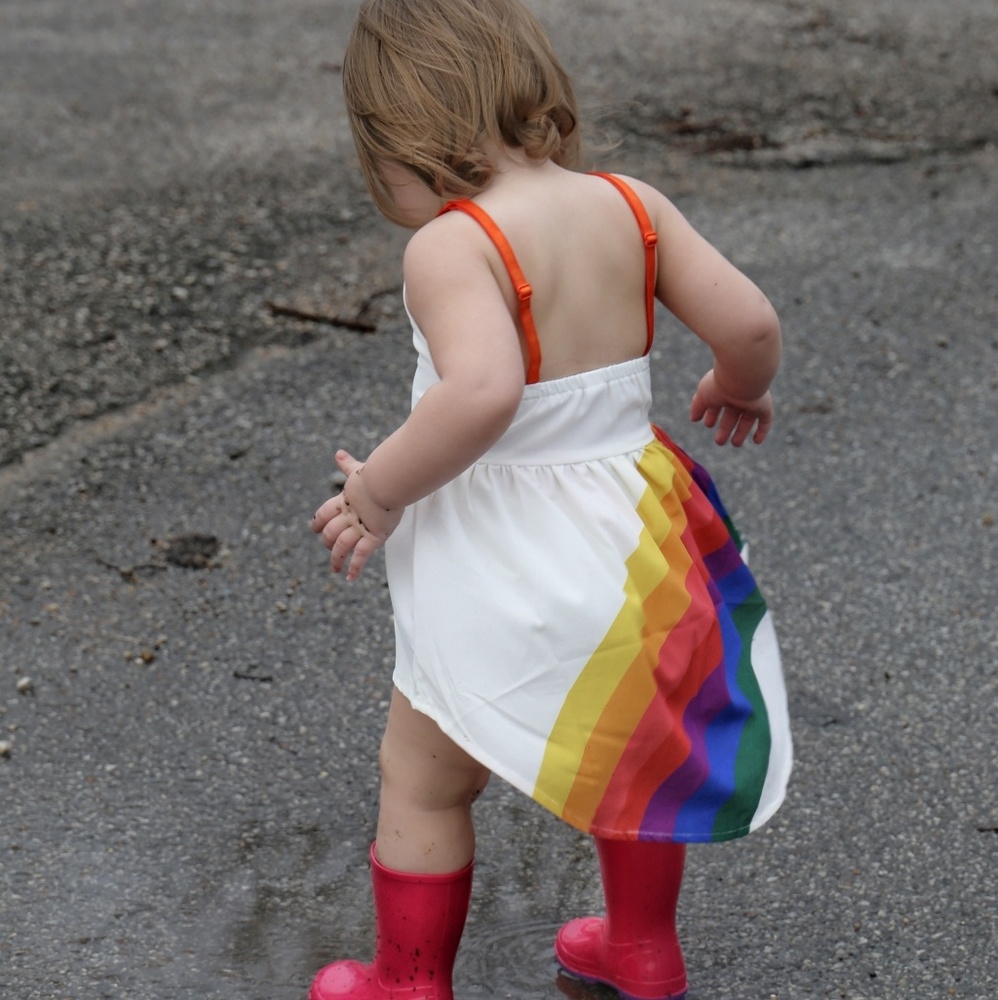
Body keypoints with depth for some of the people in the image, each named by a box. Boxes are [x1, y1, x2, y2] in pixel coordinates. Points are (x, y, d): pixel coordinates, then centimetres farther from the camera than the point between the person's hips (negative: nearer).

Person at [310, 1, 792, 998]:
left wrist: (378, 489, -24)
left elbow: (483, 392, -38)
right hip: (631, 536, 7)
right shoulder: (630, 206, -5)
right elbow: (750, 323, -7)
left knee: (420, 776, 17)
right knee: (629, 747, 29)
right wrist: (740, 388, 15)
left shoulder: (449, 247, -23)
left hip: (509, 576, -6)